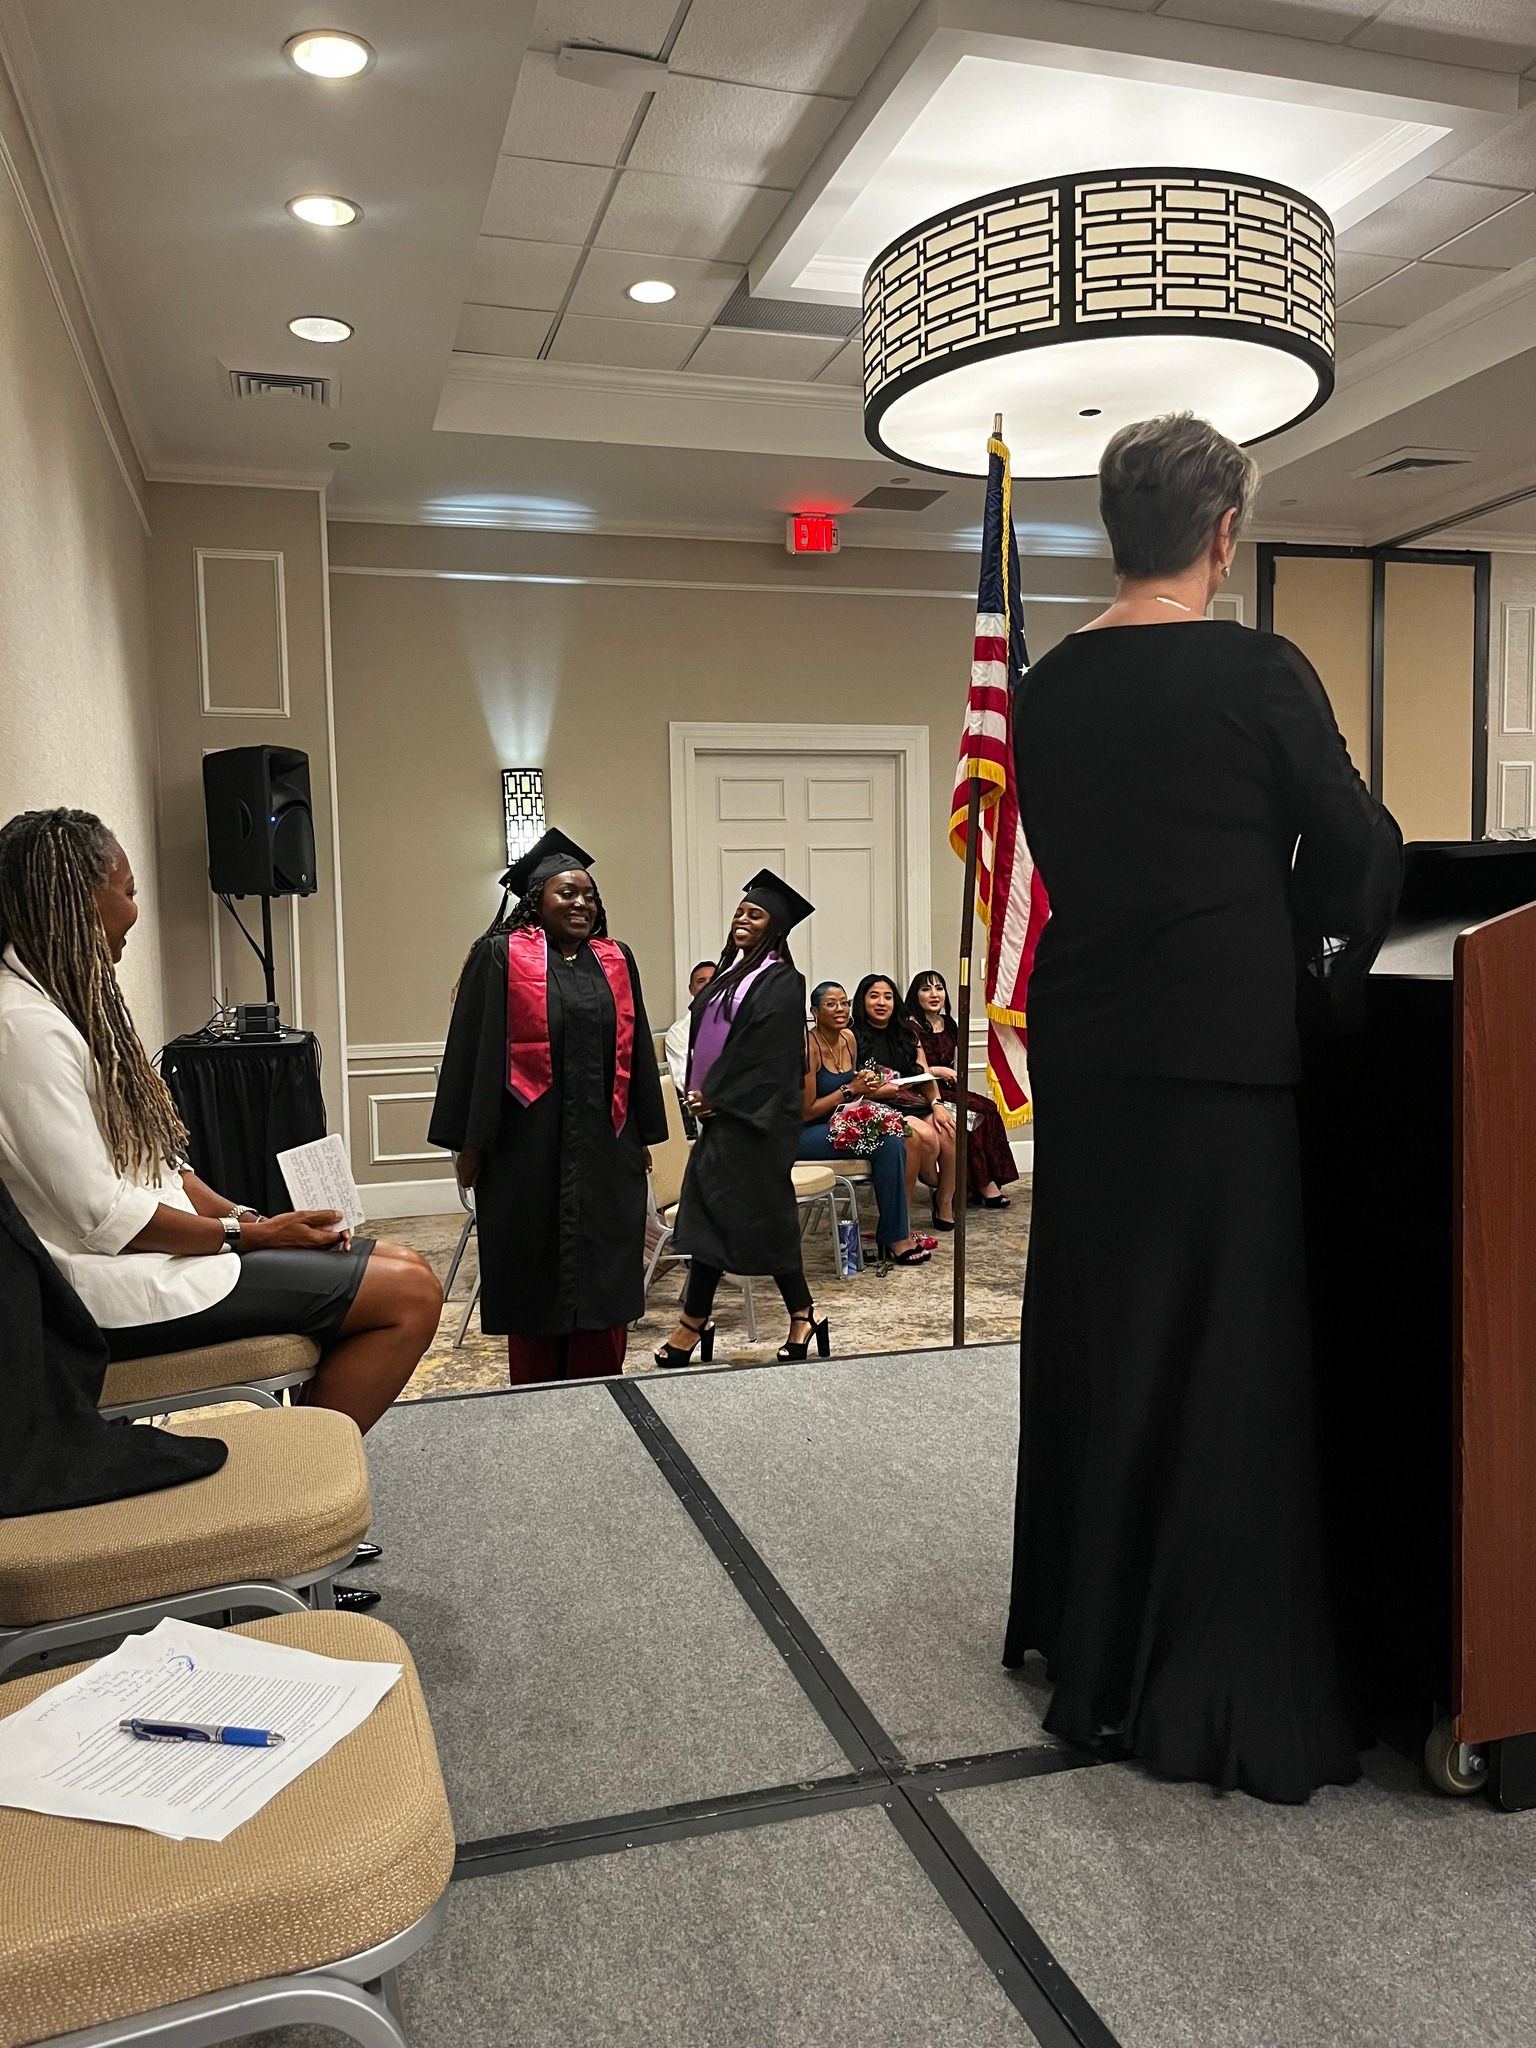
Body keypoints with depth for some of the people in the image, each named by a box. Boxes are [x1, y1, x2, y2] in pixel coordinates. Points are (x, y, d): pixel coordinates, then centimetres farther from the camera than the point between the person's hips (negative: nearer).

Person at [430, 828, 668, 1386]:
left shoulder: (616, 961, 10)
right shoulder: (500, 957, -3)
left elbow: (635, 1051, 14)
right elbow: (476, 1049, -6)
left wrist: (643, 1134, 12)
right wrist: (470, 1143, -9)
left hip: (604, 1148, 4)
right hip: (529, 1147, -4)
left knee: (605, 1276, 6)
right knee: (535, 1277, 6)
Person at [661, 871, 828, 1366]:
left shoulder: (781, 982, -10)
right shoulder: (731, 972, 16)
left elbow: (769, 1055, -17)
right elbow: (705, 1039, 19)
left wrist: (715, 1098, -15)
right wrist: (700, 1093, 5)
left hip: (751, 1118, -8)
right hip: (719, 1109, 8)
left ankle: (694, 1324, 2)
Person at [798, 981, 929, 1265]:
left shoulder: (848, 1039, 6)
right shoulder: (808, 1047, -18)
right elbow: (806, 1112, -17)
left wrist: (863, 1086, -1)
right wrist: (848, 1091, -15)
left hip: (838, 1125, 8)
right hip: (804, 1135, -8)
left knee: (894, 1139, -18)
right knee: (886, 1143, -23)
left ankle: (899, 1229, -9)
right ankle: (895, 1240, -15)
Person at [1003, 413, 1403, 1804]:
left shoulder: (1045, 692, 6)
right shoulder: (1260, 672, -10)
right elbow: (1361, 852, -3)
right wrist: (1329, 951, 16)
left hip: (1083, 1054, 6)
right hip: (1222, 1056, -5)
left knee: (1093, 1340, 16)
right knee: (1226, 1362, 4)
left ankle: (1083, 1633, 33)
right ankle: (1217, 1691, 15)